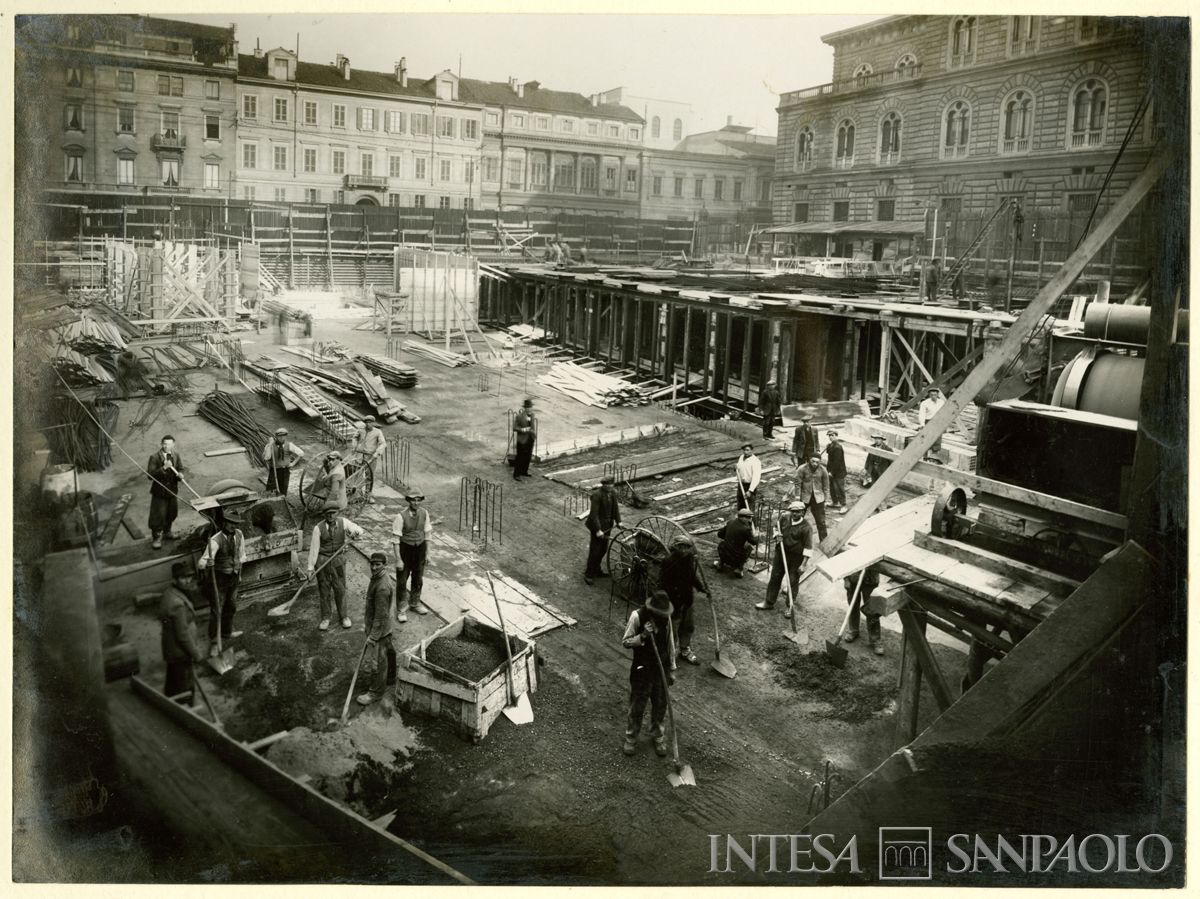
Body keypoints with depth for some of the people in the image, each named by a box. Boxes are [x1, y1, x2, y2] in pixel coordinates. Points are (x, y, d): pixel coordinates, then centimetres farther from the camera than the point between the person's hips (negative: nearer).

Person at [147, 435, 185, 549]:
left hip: (173, 490, 5)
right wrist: (163, 468, -32)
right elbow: (150, 475, -21)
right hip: (159, 492, -5)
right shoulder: (155, 458, -17)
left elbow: (180, 469, 7)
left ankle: (167, 531, 42)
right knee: (158, 515, 1)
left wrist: (180, 474, -16)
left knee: (172, 513, 19)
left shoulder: (176, 456, -1)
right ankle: (157, 537, 17)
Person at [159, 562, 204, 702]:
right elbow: (183, 634, -26)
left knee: (172, 686, 25)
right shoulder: (178, 603, -30)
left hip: (171, 650, 10)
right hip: (180, 653, -10)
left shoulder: (169, 593, 1)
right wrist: (197, 654, -14)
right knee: (184, 690, 4)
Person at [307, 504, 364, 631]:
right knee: (324, 589, 8)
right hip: (322, 560, -1)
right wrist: (310, 568, -7)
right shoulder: (318, 528, -13)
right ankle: (326, 618, 22)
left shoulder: (343, 522, -7)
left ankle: (343, 616, 25)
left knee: (340, 588, 9)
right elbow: (314, 548, -8)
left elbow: (359, 530, -8)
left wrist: (356, 533, -34)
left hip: (338, 559, 1)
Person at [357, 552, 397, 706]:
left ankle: (376, 692, 20)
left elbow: (381, 615, -27)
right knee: (389, 649, 28)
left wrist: (373, 636, -21)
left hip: (380, 628, -9)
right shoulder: (378, 577, -2)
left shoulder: (382, 588, -32)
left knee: (379, 660, 6)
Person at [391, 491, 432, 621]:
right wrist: (398, 559, -17)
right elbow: (395, 539, -17)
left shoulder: (424, 513, -7)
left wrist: (427, 552, 7)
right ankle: (401, 610, 22)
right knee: (402, 581, 6)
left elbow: (427, 533, 4)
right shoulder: (401, 516, -21)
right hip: (405, 549, -4)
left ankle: (415, 603, 40)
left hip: (420, 548, 4)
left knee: (418, 579, 18)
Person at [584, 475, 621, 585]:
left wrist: (618, 521, 3)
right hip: (597, 525, -7)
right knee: (595, 550, 0)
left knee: (603, 549, 15)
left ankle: (596, 570, 33)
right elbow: (594, 513, -24)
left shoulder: (612, 492, -2)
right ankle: (589, 574, 14)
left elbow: (615, 507, 11)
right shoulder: (597, 494, -24)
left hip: (607, 525, 7)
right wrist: (598, 530, -25)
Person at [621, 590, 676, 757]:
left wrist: (672, 669, 7)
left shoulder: (665, 617, -9)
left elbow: (670, 643, 3)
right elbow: (625, 642, -14)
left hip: (661, 669, 3)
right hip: (642, 670, -3)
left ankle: (657, 735, 39)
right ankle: (631, 738, 31)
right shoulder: (637, 616, -21)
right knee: (637, 706, 10)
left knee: (660, 705, 17)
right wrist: (643, 635, -32)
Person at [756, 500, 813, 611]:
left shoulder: (806, 527, -20)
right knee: (775, 577, 13)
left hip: (796, 556, -5)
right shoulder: (784, 517, -5)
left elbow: (808, 547, -17)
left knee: (793, 581, 6)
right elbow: (776, 527, 16)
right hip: (781, 552, 5)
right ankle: (769, 602, 26)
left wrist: (803, 564, -18)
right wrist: (777, 535, -6)